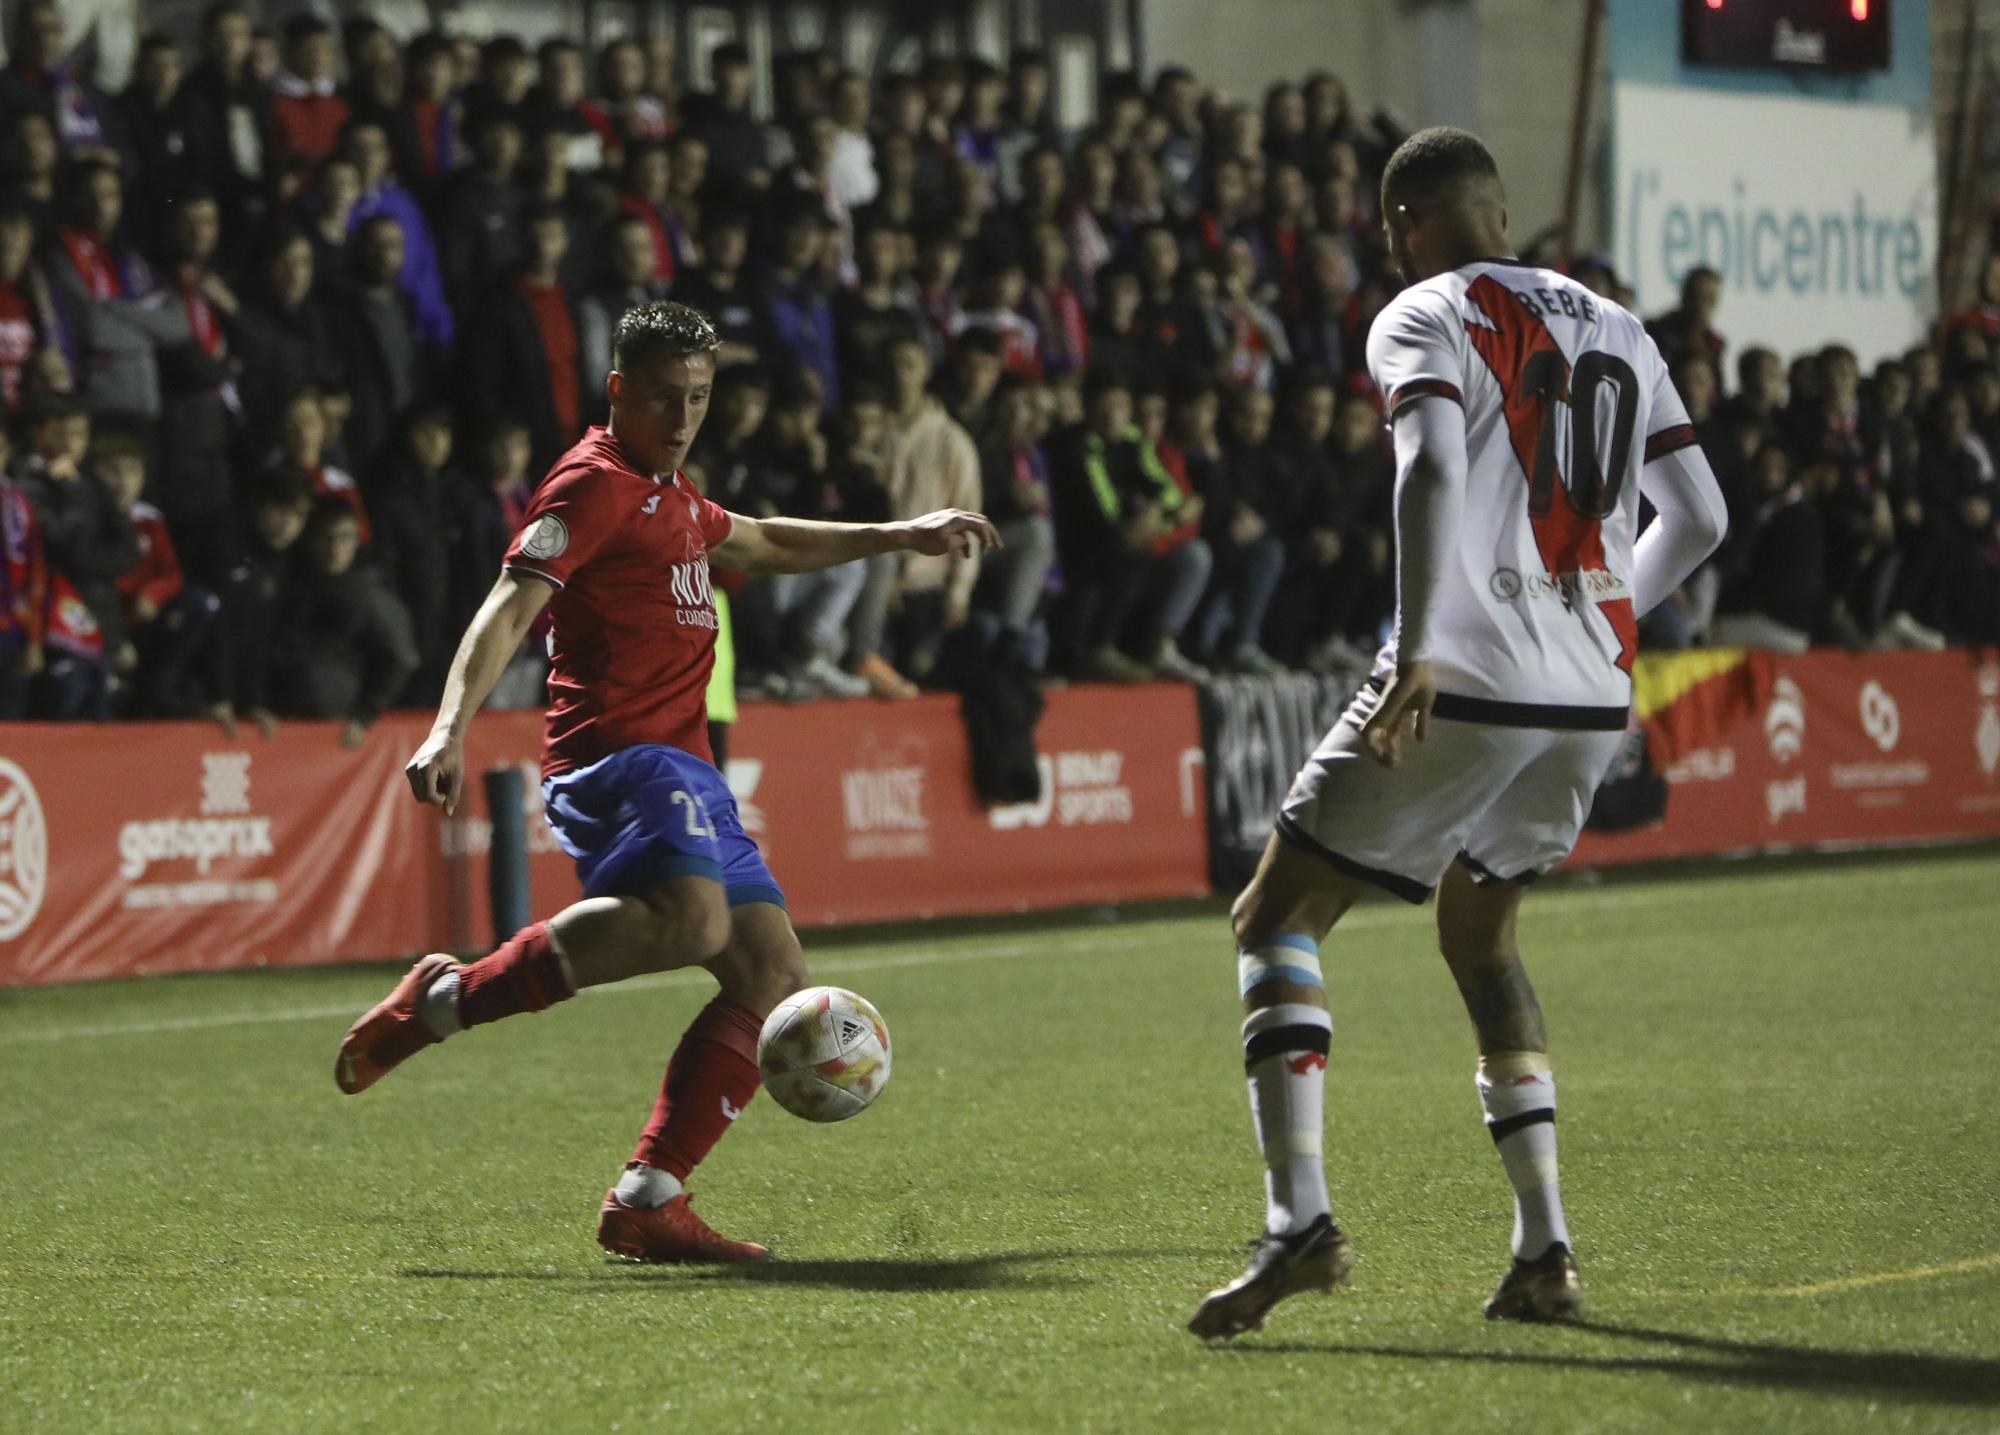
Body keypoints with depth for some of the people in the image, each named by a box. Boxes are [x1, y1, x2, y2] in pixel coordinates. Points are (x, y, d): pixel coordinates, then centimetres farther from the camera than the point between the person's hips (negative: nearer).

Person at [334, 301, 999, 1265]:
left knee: (772, 975, 0)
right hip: (616, 753, -10)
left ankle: (646, 1203, -3)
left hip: (683, 767, 10)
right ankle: (447, 998, -22)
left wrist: (900, 536, 50)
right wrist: (451, 729, -31)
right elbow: (512, 605, -17)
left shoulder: (669, 495, 25)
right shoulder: (596, 482, -4)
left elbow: (762, 544, 46)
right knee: (690, 917, -35)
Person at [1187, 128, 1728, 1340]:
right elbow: (1699, 519, 19)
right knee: (1481, 934, 25)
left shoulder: (1425, 320, -1)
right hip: (1593, 696, 7)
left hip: (1468, 681, -7)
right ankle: (1545, 1249, 15)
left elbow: (1434, 472, -20)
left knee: (1276, 921, 2)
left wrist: (1417, 654, -27)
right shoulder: (1617, 331, 18)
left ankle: (1301, 1219, -16)